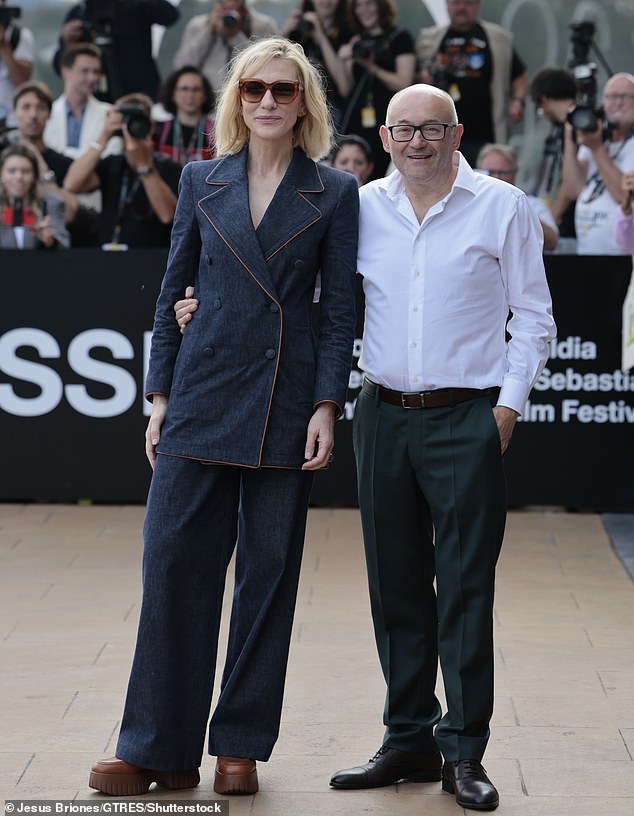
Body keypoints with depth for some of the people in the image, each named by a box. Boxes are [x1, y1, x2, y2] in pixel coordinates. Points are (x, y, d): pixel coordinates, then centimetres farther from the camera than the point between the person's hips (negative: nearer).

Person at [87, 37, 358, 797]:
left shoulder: (334, 192, 4)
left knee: (269, 571, 3)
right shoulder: (202, 181, 8)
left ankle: (241, 745, 14)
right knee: (174, 561, -2)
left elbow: (339, 309, 2)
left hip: (285, 404, -1)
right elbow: (172, 293, 10)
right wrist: (160, 396, 5)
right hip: (204, 394, 1)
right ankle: (159, 748, 6)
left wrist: (327, 405, -7)